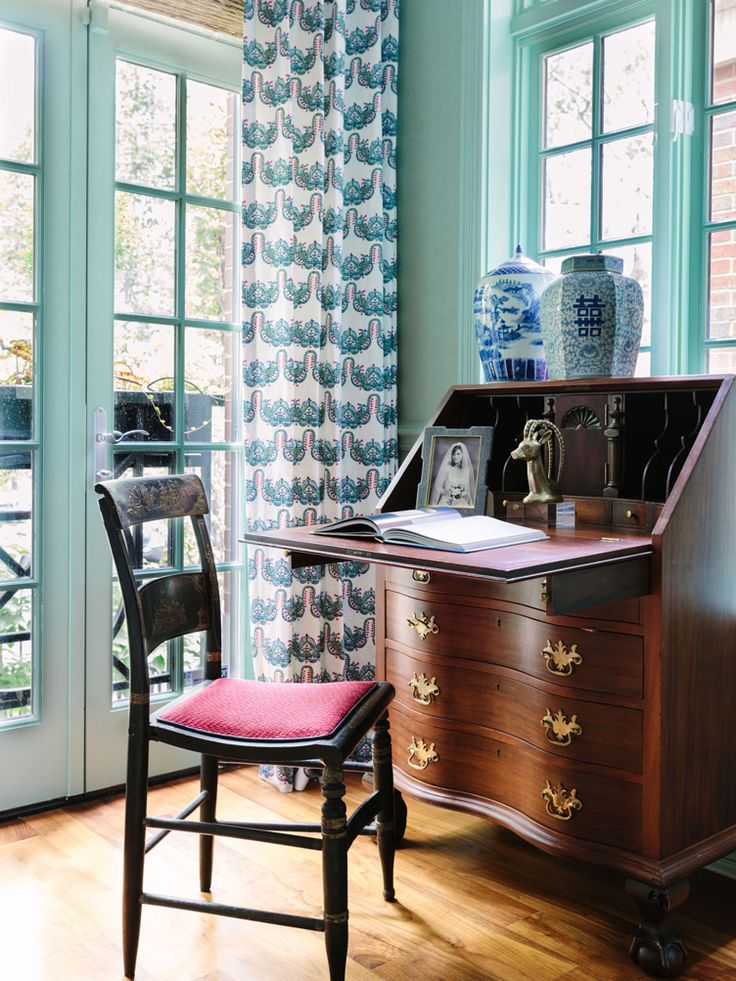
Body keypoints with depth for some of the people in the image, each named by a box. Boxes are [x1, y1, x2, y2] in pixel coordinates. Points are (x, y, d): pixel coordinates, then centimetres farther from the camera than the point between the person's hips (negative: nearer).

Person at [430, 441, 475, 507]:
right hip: (447, 502, -2)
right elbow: (437, 486, -1)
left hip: (462, 504, 2)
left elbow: (471, 489, 16)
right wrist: (446, 492, -17)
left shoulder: (467, 470, 6)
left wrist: (465, 494, -3)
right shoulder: (447, 468, -2)